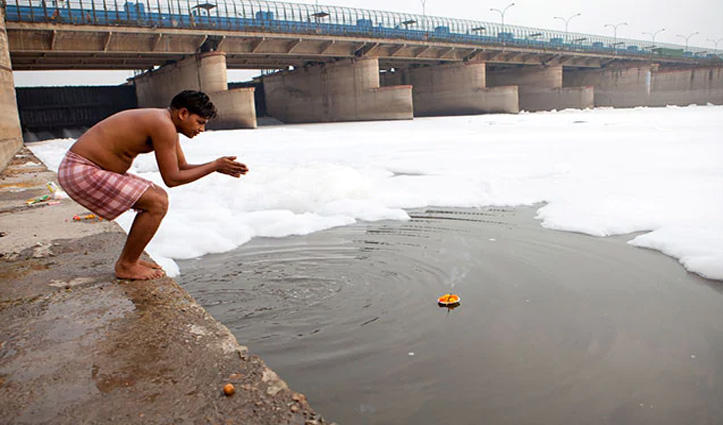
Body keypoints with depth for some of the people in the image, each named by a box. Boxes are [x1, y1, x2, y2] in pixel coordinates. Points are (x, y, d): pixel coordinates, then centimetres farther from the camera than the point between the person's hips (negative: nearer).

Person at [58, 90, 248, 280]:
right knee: (157, 203, -16)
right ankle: (126, 266, -1)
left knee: (158, 196, 14)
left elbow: (182, 167, 17)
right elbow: (171, 178, -19)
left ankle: (127, 259, 19)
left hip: (89, 168, 11)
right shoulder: (163, 125, -21)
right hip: (80, 172, -11)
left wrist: (218, 167, 4)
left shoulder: (166, 122, 11)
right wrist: (215, 165, -12)